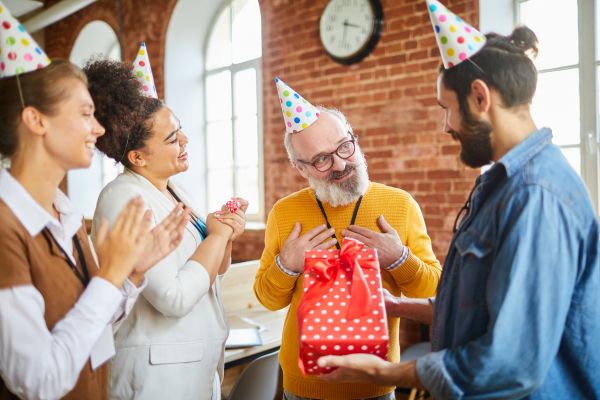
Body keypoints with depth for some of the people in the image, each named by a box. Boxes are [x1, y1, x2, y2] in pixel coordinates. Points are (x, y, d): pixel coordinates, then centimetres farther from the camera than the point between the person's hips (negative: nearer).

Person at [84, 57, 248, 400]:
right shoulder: (124, 199, -20)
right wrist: (217, 234, -17)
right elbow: (173, 298, -28)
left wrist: (227, 234, -7)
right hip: (162, 371, -8)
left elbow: (214, 270, 13)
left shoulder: (173, 190, 5)